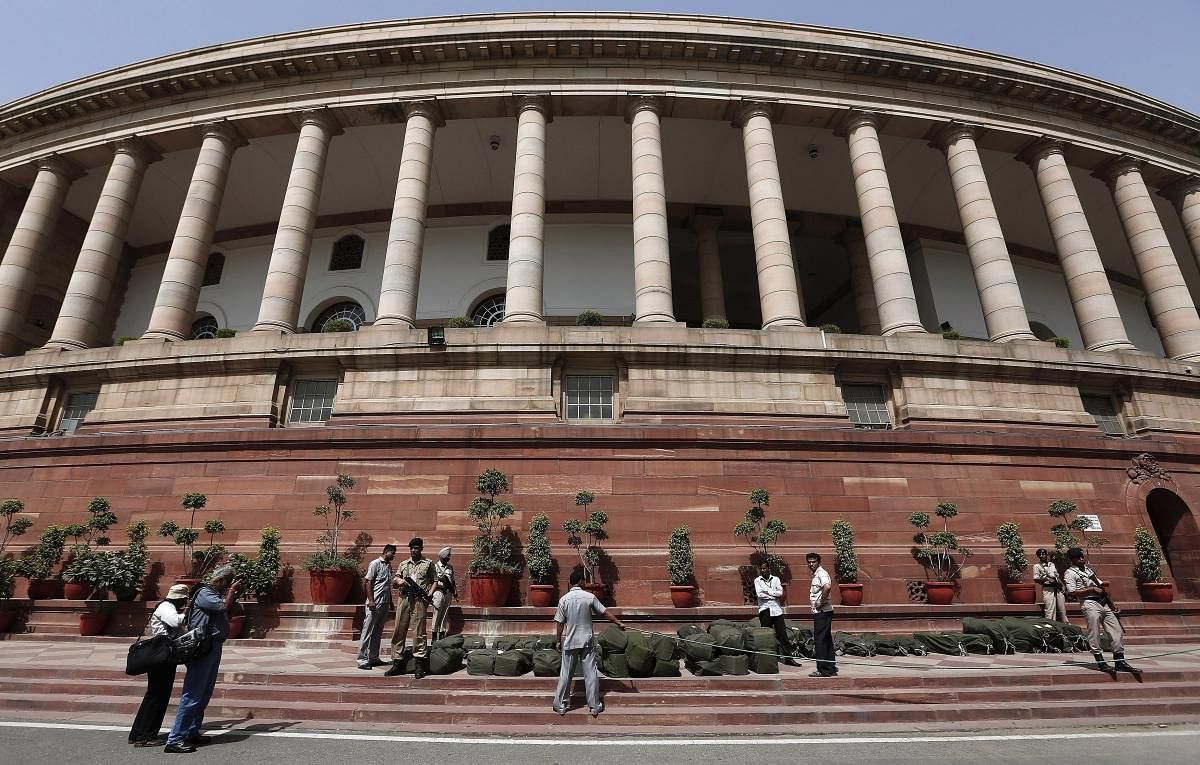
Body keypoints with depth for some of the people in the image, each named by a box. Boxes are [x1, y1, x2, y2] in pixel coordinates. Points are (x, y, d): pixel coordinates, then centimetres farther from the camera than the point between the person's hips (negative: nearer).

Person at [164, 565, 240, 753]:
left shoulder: (216, 594, 18)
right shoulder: (204, 593, -11)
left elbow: (225, 615, 24)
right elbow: (224, 607, -22)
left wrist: (233, 596, 15)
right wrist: (232, 591, -6)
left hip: (214, 648, 10)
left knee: (204, 695, 15)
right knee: (193, 695, -10)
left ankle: (192, 732, 24)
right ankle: (174, 739, -7)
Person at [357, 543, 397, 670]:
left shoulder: (389, 566, 16)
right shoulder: (375, 563, -7)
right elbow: (368, 582, -11)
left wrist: (390, 602, 20)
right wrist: (370, 600, -18)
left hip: (384, 604, 8)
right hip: (374, 604, -8)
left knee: (378, 632, 12)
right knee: (368, 632, -3)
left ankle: (374, 658, 20)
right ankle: (362, 660, 2)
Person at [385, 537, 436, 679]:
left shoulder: (428, 564, 10)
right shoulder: (403, 564, 18)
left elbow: (433, 581, 9)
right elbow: (394, 582, 16)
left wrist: (430, 594, -6)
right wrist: (398, 581, -6)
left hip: (419, 600, -3)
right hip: (404, 599, 3)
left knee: (419, 632, -5)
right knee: (399, 631, 3)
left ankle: (420, 665, -1)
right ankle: (397, 663, 12)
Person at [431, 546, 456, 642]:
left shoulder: (450, 567, 15)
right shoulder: (435, 566, 1)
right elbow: (432, 580, -4)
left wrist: (454, 591, 8)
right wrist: (440, 579, -20)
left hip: (448, 592, 5)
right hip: (439, 591, -5)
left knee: (444, 615, 6)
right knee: (436, 615, -4)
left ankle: (442, 636, 11)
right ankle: (434, 637, 2)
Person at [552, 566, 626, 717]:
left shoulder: (564, 599, -8)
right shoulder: (590, 597, -9)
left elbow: (559, 623, -4)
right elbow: (605, 612, -1)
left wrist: (558, 641, 8)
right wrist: (619, 623, 11)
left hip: (569, 642, 1)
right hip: (587, 642, 0)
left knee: (565, 674, 11)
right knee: (590, 674, 7)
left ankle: (560, 706, 19)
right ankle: (595, 706, 13)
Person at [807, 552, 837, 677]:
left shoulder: (821, 573, -14)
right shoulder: (816, 575, 17)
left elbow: (827, 587, -34)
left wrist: (820, 602, -24)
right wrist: (812, 600, 16)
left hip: (822, 612, -10)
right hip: (820, 612, 10)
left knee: (819, 640, -6)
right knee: (827, 640, 14)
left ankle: (823, 670, -2)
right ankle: (831, 668, 21)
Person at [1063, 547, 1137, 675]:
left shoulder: (1087, 568, 21)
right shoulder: (1070, 573, -5)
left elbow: (1100, 584, 28)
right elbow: (1073, 593, -14)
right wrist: (1093, 589, -12)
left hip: (1103, 602, 8)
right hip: (1090, 604, -8)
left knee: (1117, 631, 5)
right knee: (1094, 634, -6)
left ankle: (1120, 661, 12)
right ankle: (1100, 662, 1)